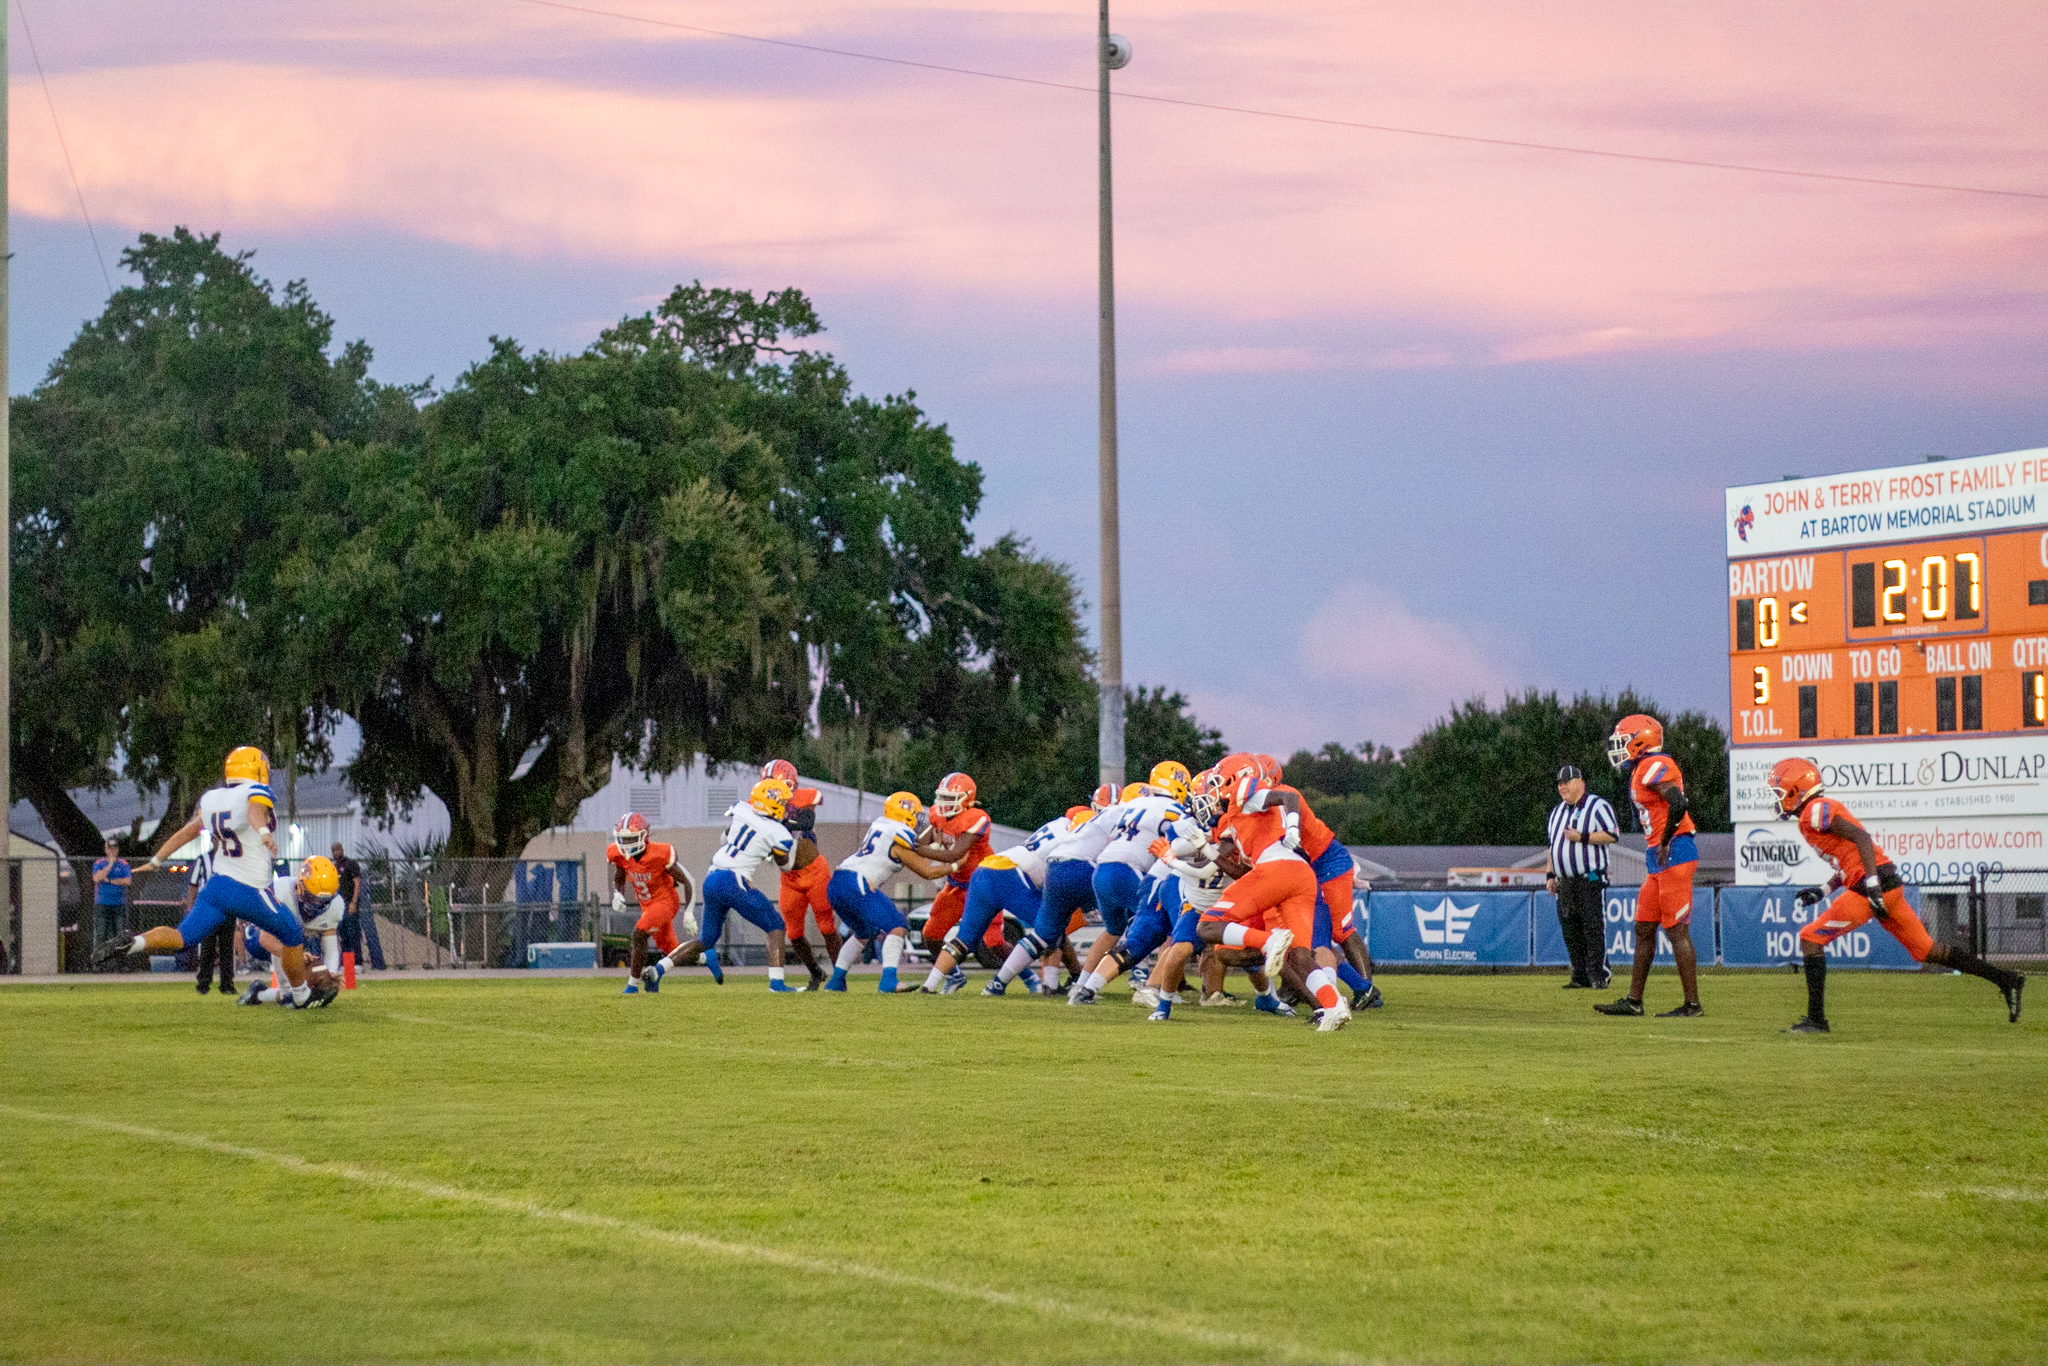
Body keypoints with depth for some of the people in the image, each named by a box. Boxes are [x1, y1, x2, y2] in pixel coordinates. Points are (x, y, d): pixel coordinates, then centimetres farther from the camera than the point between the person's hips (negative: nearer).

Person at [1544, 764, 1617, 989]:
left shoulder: (1597, 805, -4)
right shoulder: (1557, 812, 20)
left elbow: (1612, 835, -12)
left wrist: (1582, 837, -18)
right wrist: (1550, 874, 18)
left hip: (1591, 880, -7)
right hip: (1565, 882, 7)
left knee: (1594, 930, -10)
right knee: (1570, 932, 5)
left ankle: (1599, 976, -9)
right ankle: (1580, 976, 9)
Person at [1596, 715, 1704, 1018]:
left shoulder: (1654, 766, -13)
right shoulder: (1640, 772, 18)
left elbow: (1677, 804, -25)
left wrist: (1664, 844, -18)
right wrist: (1656, 849, 15)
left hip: (1673, 855, -10)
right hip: (1660, 860, 10)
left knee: (1677, 931, -7)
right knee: (1644, 930, 13)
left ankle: (1692, 1004, -3)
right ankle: (1633, 1001, 18)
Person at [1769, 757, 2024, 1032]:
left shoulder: (1816, 811, -8)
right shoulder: (1814, 815, 22)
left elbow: (1860, 837, -19)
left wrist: (1871, 884, -26)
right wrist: (1823, 891, 20)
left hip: (1874, 886, -10)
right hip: (1889, 886, 10)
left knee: (1811, 938, -6)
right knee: (1927, 950, 14)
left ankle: (1816, 1019, -7)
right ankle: (2006, 980, 16)